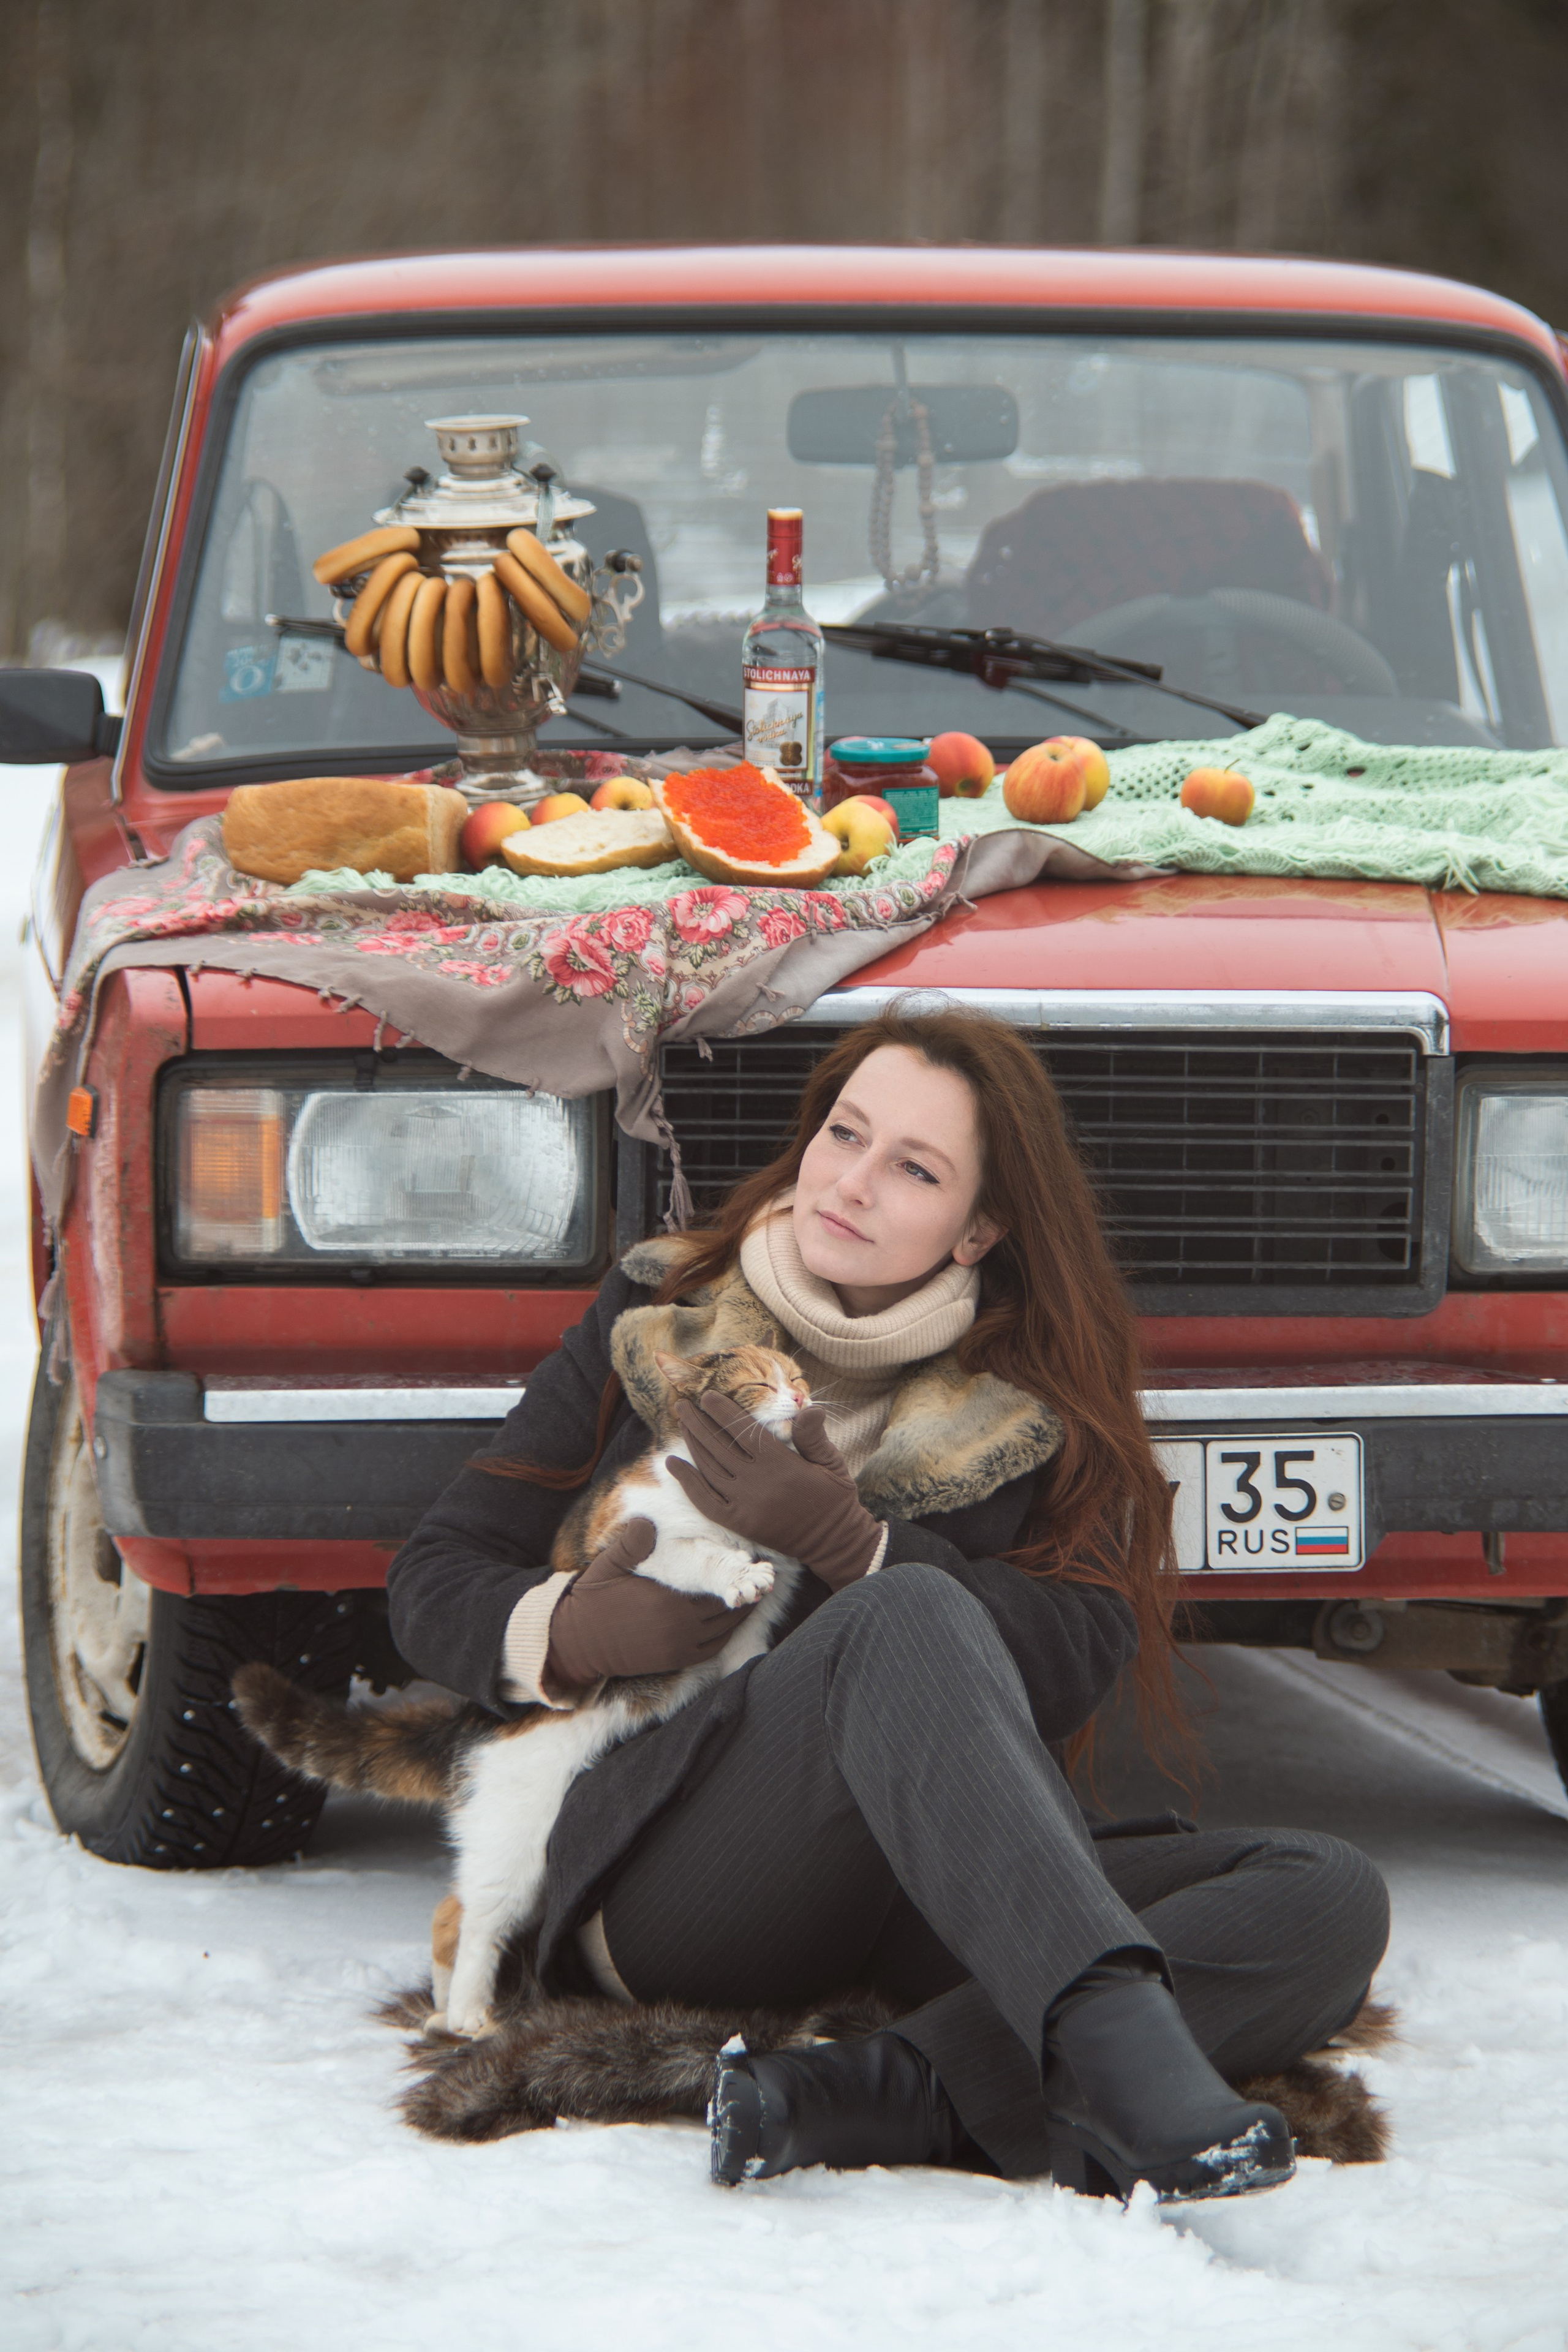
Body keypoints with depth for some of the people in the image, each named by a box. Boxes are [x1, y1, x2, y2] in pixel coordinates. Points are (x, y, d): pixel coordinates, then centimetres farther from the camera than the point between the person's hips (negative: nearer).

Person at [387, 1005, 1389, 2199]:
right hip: (666, 1867, -3)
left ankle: (886, 2094, -43)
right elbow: (437, 1577, 12)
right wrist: (560, 1634, -11)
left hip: (938, 1894, 3)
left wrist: (852, 1549, -16)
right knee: (909, 1619, -36)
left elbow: (1076, 1666, -3)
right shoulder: (657, 1325, 12)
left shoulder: (1030, 1412, 13)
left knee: (1334, 1900, -22)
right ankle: (1118, 2049, -59)